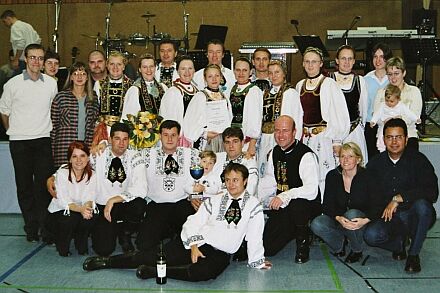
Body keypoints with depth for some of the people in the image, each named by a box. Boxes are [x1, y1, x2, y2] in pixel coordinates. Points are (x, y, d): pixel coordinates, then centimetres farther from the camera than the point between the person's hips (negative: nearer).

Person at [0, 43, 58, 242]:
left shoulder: (51, 83, 4)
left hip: (43, 140, 1)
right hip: (19, 142, 0)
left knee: (44, 185, -4)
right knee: (24, 186, 3)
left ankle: (46, 228, 3)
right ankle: (31, 229, 12)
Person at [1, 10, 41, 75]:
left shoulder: (15, 27, -8)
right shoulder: (27, 25, 19)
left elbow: (21, 44, -20)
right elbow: (38, 40, 19)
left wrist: (16, 60, -18)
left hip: (23, 61, -9)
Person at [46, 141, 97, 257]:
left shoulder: (92, 175, -7)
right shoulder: (62, 173, -17)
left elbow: (90, 200, -15)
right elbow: (63, 202, -24)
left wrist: (87, 207, -41)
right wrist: (80, 209, -43)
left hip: (82, 211, 3)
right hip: (58, 212, -3)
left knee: (91, 217, -28)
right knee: (69, 219, -34)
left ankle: (82, 246, 2)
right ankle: (62, 247, -1)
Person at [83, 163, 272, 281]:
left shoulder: (253, 206, 6)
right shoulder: (214, 201, 14)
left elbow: (254, 237, 4)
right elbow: (194, 222, 7)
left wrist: (257, 262, 2)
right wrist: (193, 246, -8)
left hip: (220, 254, -3)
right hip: (194, 243, 3)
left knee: (205, 271, -39)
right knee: (151, 257, -13)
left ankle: (153, 272, -27)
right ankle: (107, 262, 0)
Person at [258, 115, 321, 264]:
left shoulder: (306, 155, -17)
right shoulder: (275, 153, 7)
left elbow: (312, 190, -27)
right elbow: (267, 182, 15)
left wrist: (284, 196, -37)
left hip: (307, 206, -6)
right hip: (281, 208, 6)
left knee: (296, 204, -41)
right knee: (267, 247, -4)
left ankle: (303, 243, -12)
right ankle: (294, 230, 25)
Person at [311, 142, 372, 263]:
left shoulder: (366, 176, -11)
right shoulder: (333, 176, -3)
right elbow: (327, 205, -7)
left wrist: (365, 220, -33)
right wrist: (338, 218, -29)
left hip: (360, 221, -2)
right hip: (338, 220, 2)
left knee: (352, 214, -37)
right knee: (316, 224, -27)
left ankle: (357, 251, -8)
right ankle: (339, 245, 5)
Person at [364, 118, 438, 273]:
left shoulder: (418, 160, -6)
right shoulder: (375, 164, 4)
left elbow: (432, 192, -20)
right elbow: (370, 197, 5)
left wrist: (398, 198, -25)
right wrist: (387, 206, -14)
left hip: (415, 219, -2)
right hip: (388, 218, 2)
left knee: (422, 205, -36)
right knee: (370, 235, -28)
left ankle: (414, 254, -13)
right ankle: (399, 243, 8)